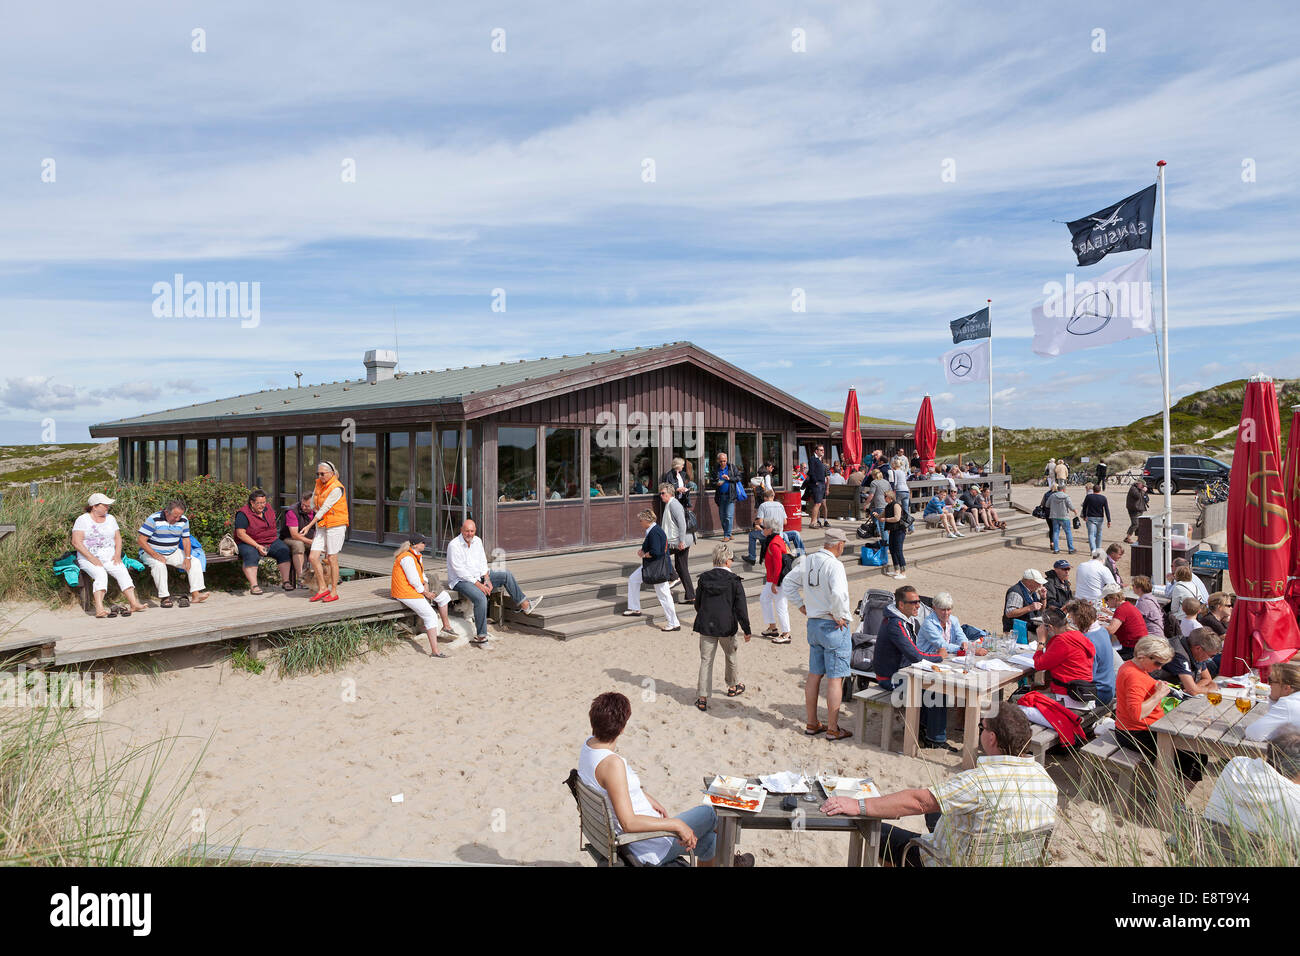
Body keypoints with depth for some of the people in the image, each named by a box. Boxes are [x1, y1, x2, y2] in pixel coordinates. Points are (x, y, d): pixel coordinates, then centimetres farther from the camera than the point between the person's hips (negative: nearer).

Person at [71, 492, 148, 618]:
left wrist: (117, 554, -4)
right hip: (89, 558, -4)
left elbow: (118, 538, 15)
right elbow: (76, 542, -8)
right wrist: (91, 558, -18)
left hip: (109, 557, 4)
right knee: (101, 574, -33)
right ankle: (99, 609, -46)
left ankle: (133, 603, -37)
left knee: (122, 571, -25)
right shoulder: (82, 519, 0)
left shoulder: (110, 518, 16)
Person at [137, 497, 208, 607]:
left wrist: (187, 557, -11)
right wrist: (156, 556, -27)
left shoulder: (183, 520, -3)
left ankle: (195, 594, -15)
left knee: (195, 562, -9)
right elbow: (141, 540, -20)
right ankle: (164, 597, -32)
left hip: (173, 553, 5)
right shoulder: (154, 519, -19)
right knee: (159, 565, -37)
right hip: (151, 553, -5)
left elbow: (186, 540, 4)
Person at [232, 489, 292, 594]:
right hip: (249, 543, -5)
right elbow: (240, 534, -17)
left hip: (271, 542, 5)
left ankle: (285, 581, -17)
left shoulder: (269, 509, 9)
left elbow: (274, 525, 23)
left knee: (283, 549, -19)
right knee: (251, 555, -35)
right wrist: (257, 546, -23)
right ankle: (253, 586, -39)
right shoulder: (243, 514, -10)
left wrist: (275, 540, 8)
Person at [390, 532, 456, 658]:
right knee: (431, 616, -18)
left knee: (443, 596, 10)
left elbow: (421, 574, 19)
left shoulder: (418, 555, 10)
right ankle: (434, 651, -19)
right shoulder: (407, 558, -22)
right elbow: (413, 580, -22)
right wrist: (425, 592, -11)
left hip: (416, 589, 10)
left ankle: (446, 627, 24)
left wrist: (425, 584, 0)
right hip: (406, 593, -10)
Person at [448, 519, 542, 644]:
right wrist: (478, 585, -23)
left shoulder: (477, 541, 4)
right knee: (480, 597, -34)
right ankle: (481, 636, -30)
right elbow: (460, 571, -21)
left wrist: (487, 580, -8)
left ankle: (525, 605, 6)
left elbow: (482, 562, 8)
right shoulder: (454, 545, -18)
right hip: (460, 581, -8)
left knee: (506, 575, 1)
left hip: (477, 577, 8)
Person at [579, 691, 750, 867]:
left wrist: (646, 798, 13)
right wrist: (676, 824, -28)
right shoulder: (612, 763, -34)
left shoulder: (589, 744, -4)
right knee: (708, 813, 11)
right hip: (650, 849, -9)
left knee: (707, 839, 23)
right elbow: (628, 823, -34)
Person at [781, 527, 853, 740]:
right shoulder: (834, 565, -19)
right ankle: (833, 729, 7)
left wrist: (801, 605, 14)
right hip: (834, 627, -8)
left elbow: (788, 583, 14)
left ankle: (812, 724, 23)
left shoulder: (808, 561, 5)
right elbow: (838, 594, -34)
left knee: (814, 675, 15)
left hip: (813, 624, 8)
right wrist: (839, 616, -19)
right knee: (835, 678, 1)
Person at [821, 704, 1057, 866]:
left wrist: (859, 806, -29)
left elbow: (918, 801, -33)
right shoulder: (1045, 778, -10)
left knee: (878, 831, 8)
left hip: (956, 862, -8)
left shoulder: (981, 781, -33)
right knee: (935, 811, 28)